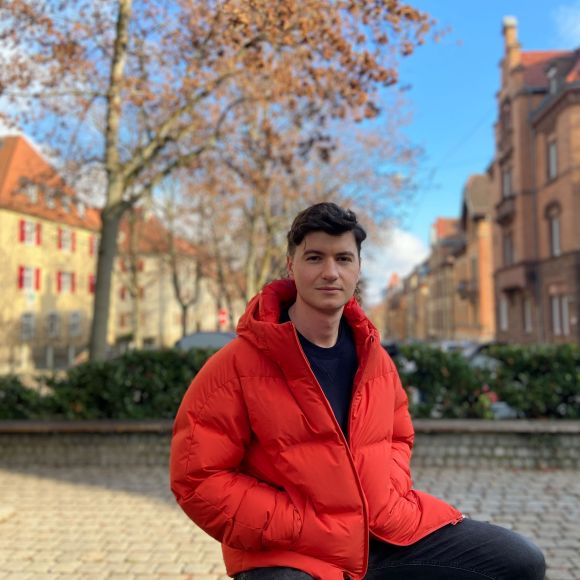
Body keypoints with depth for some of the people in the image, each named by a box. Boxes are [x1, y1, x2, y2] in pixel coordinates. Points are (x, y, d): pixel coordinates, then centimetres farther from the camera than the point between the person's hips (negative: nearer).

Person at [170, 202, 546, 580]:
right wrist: (301, 528, -16)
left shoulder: (374, 357, 5)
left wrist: (388, 499, 2)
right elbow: (198, 479, -13)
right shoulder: (236, 365, -13)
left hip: (390, 531, 6)